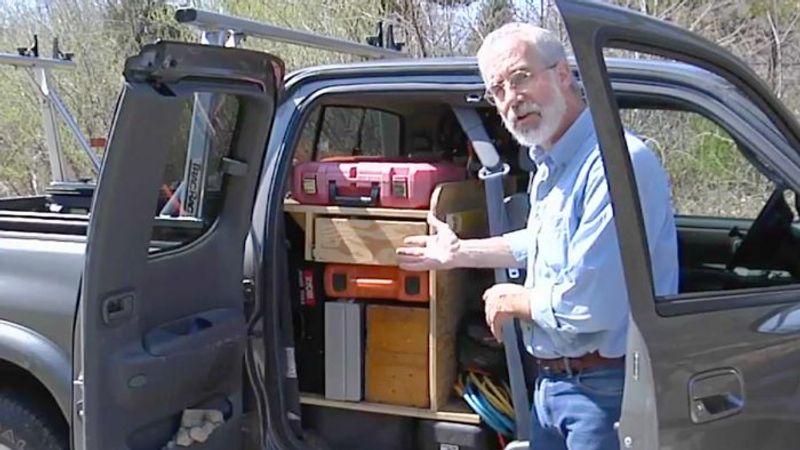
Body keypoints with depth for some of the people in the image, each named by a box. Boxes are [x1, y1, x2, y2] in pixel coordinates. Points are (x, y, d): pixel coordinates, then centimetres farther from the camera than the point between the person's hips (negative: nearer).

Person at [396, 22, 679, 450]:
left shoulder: (618, 162, -25)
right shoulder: (549, 166, 8)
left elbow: (588, 306, -31)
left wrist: (514, 300, -12)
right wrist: (459, 253, 29)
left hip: (605, 393, -9)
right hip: (550, 383, 9)